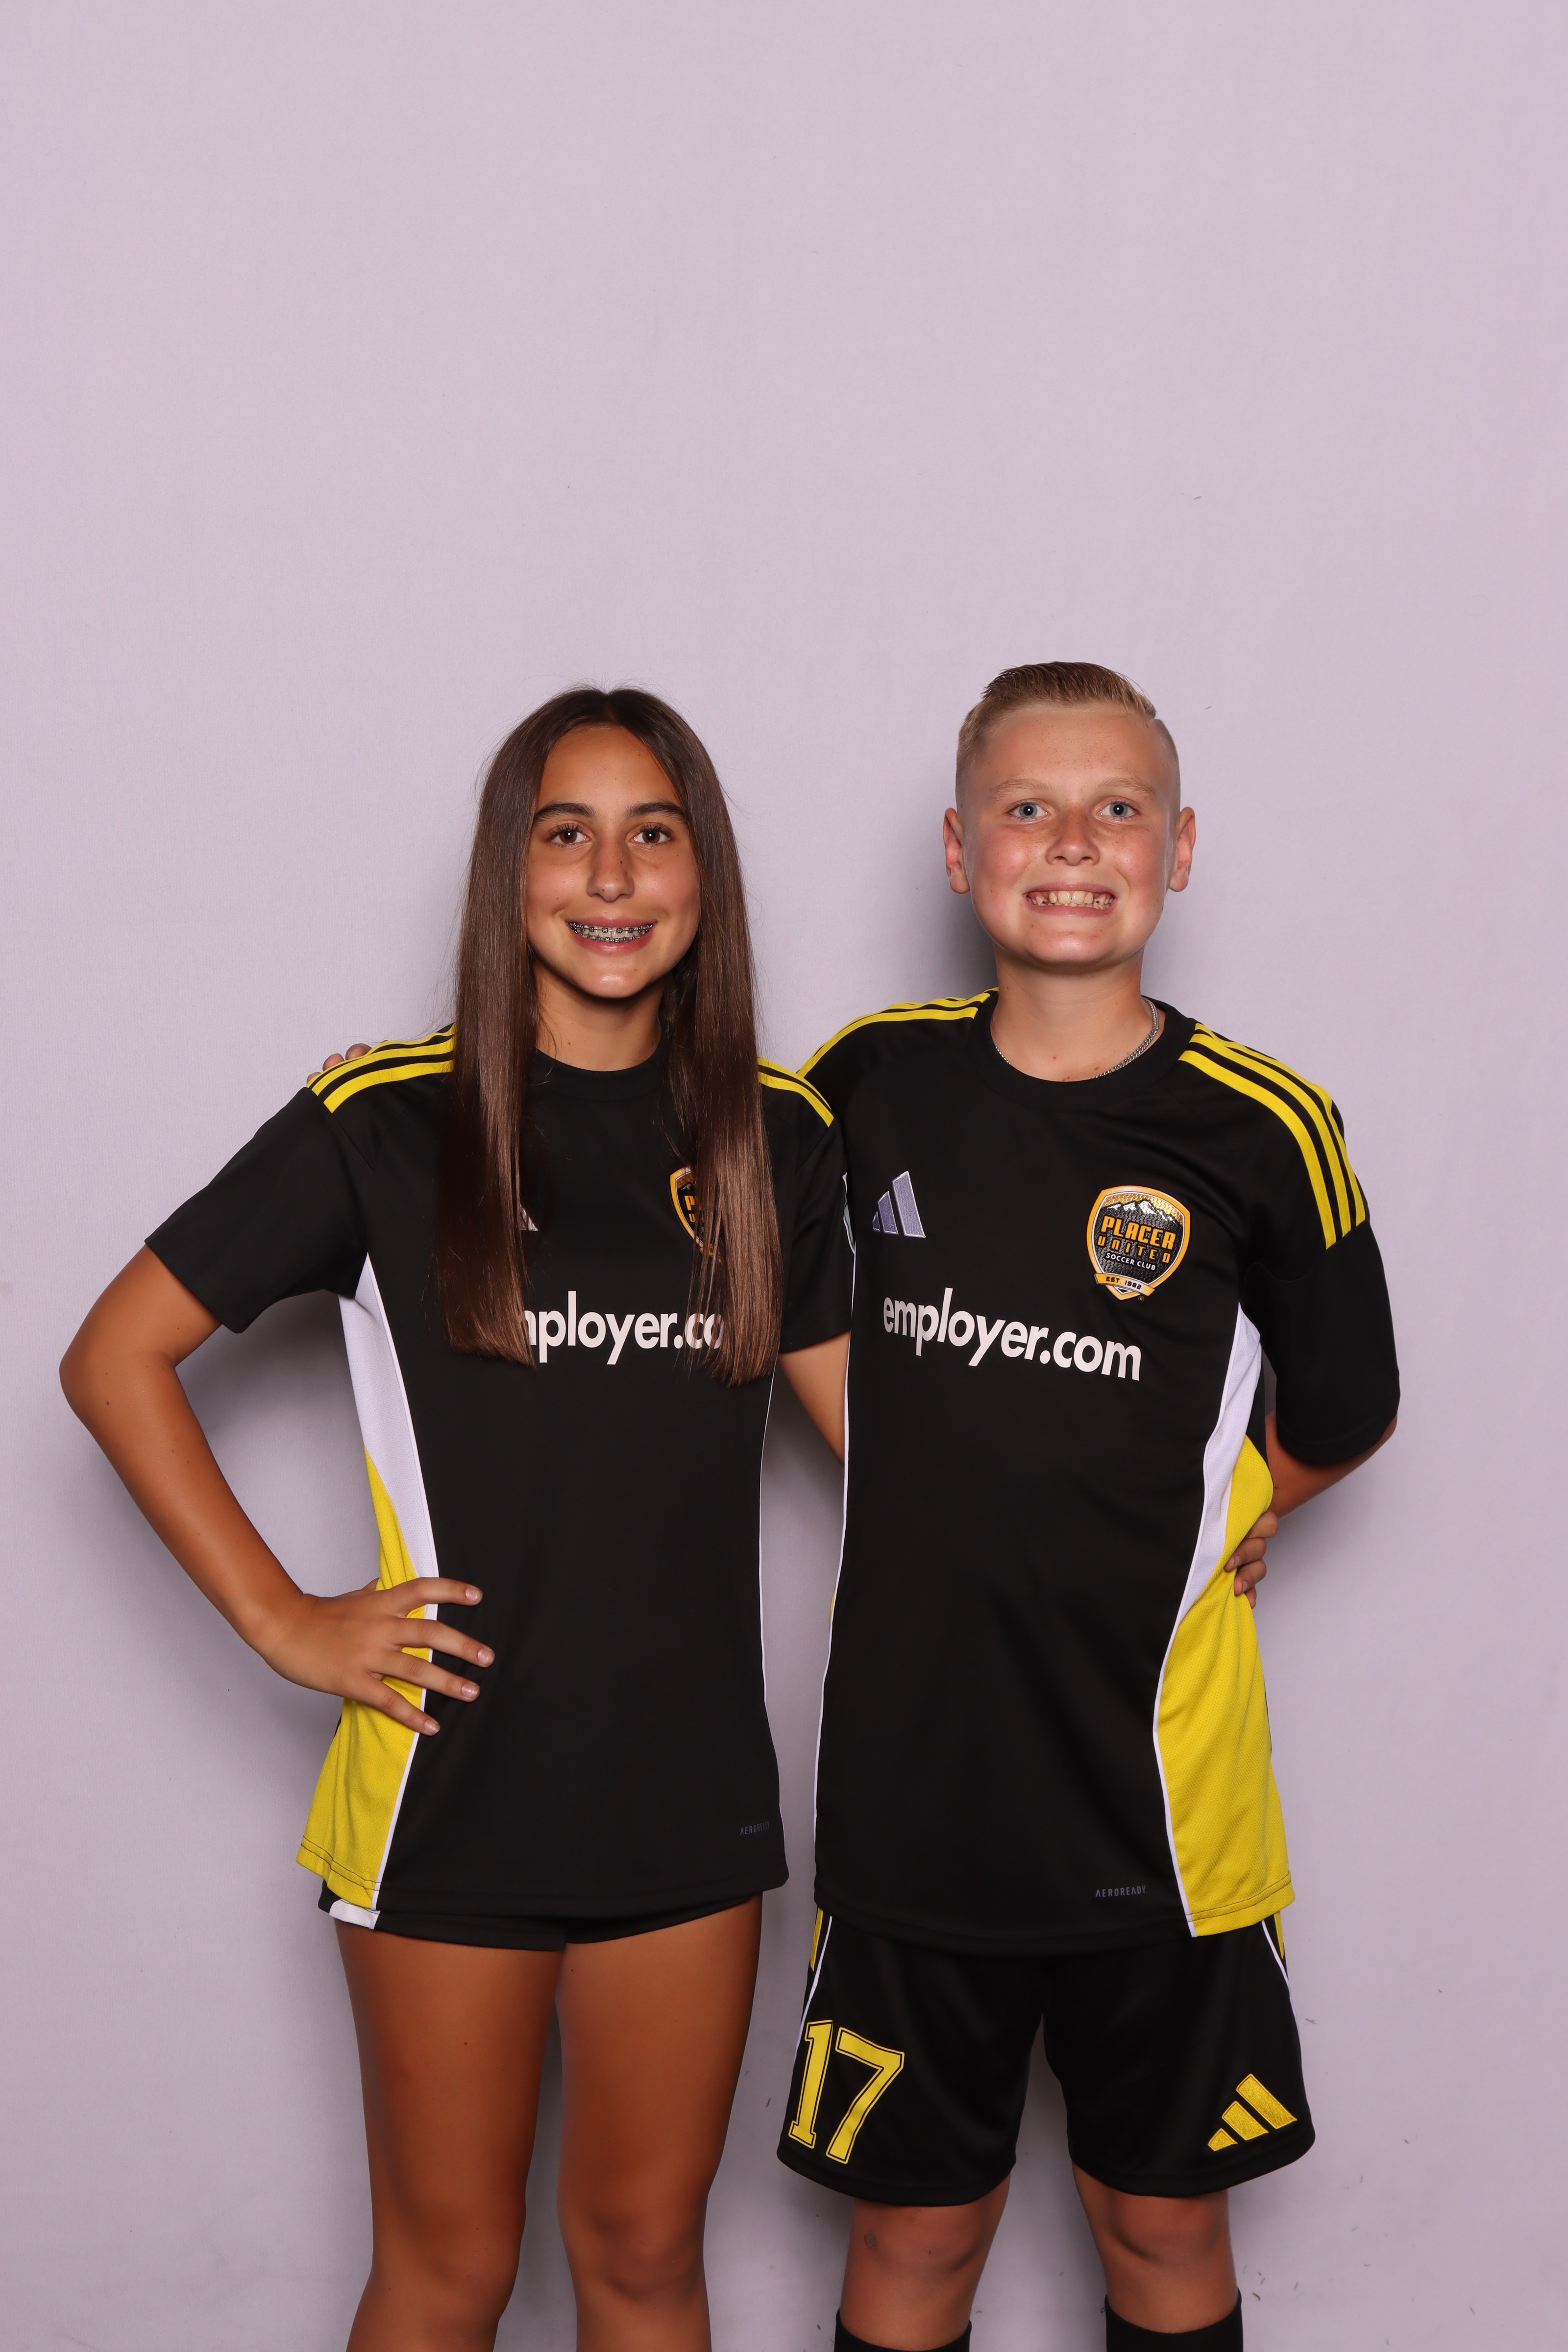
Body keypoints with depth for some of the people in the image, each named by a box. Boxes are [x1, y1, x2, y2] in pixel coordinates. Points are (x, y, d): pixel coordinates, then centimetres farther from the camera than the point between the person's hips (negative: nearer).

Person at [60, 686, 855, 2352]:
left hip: (689, 1784, 3)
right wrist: (281, 1621, -8)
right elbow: (114, 1358, -4)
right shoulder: (389, 1123, -8)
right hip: (454, 1779, -3)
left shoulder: (775, 1139, 3)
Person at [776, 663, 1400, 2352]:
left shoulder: (1259, 1129, -8)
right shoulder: (873, 1084, -2)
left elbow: (1340, 1420, 7)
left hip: (1156, 1772, -1)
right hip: (911, 1760, 1)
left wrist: (1171, 1537, 5)